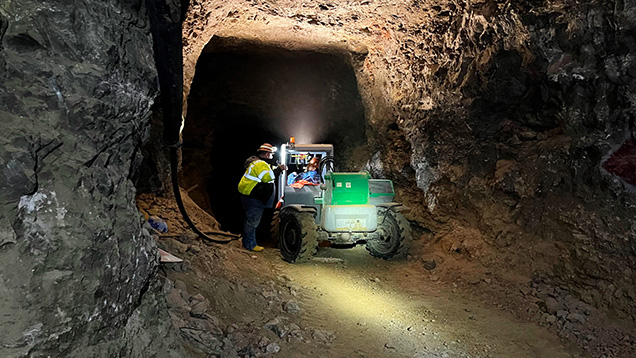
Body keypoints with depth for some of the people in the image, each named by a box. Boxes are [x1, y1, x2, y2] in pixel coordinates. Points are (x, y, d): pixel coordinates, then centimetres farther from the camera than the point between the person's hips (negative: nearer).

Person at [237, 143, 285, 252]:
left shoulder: (256, 162, 17)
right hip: (253, 200, -11)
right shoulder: (260, 164, -19)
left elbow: (265, 177, 20)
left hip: (249, 197, 11)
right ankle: (250, 245, 5)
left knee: (250, 221, 20)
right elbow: (268, 177, -29)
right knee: (252, 222, -3)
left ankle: (246, 241, 31)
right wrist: (279, 169, -18)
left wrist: (275, 169, 10)